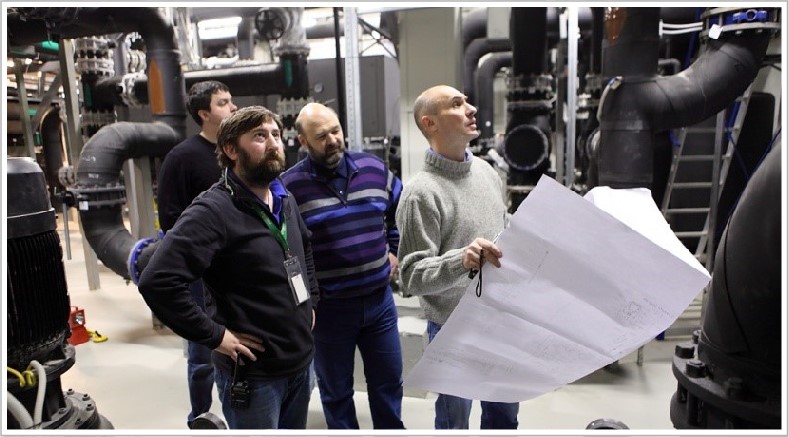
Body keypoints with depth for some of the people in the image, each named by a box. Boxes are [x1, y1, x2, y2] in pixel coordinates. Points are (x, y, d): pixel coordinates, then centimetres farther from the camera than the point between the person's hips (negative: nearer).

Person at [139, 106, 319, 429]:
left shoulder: (285, 201, 6)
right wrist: (215, 336, -22)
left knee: (296, 430, 23)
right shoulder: (214, 210, -19)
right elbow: (157, 282, -27)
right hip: (253, 373, -7)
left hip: (300, 362, 7)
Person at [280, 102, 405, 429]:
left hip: (379, 299, 3)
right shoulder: (289, 186, -12)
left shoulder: (374, 168, 0)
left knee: (389, 381, 19)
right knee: (336, 391, 17)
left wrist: (394, 251, 9)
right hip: (327, 307, -3)